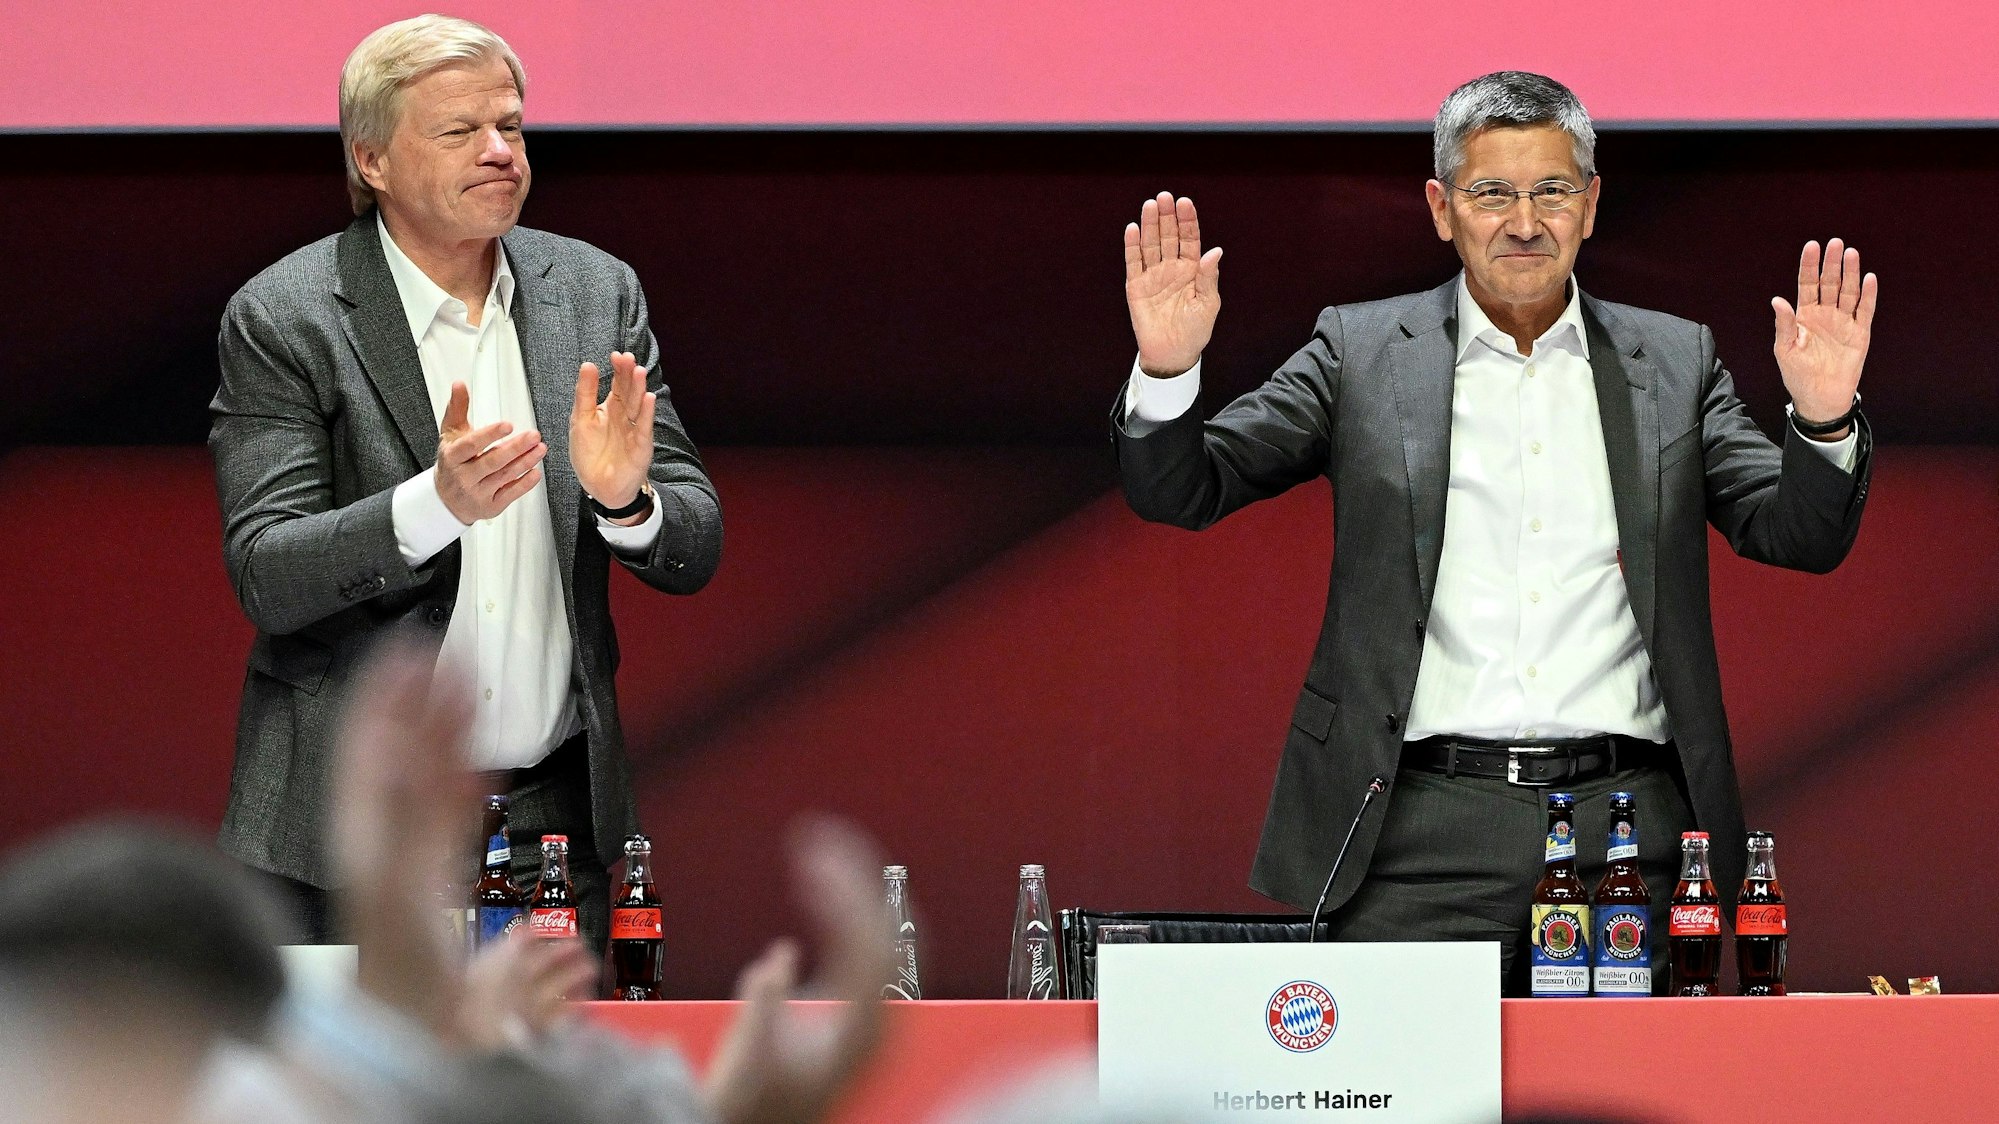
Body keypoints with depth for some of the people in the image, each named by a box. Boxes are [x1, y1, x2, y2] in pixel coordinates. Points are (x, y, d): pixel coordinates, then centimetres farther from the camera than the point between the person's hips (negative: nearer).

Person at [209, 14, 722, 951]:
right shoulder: (281, 320, -6)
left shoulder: (596, 294, 7)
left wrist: (625, 500, -17)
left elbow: (695, 553, 6)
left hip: (557, 824, 4)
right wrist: (435, 504, -29)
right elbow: (266, 577, -13)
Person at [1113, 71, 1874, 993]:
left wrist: (1822, 418, -13)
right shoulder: (1362, 353, 9)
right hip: (1424, 838, -1)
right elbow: (1181, 493, 5)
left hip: (1623, 830, 1)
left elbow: (1797, 537, 7)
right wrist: (1166, 368, -16)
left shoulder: (1673, 363, 13)